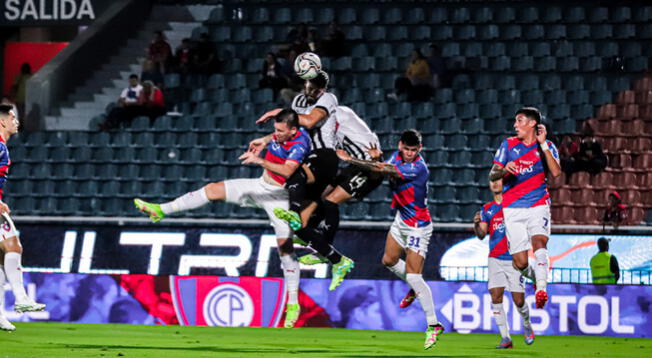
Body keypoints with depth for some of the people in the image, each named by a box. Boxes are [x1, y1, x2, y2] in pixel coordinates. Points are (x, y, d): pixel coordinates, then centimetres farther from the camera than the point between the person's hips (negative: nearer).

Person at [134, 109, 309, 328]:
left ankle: (293, 304, -4)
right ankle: (161, 210, 7)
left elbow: (287, 170, -43)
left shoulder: (300, 143, -27)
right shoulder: (278, 135, -5)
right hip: (261, 186, 7)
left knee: (285, 246, -11)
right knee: (213, 190, 1)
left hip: (281, 196, -7)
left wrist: (259, 160, -48)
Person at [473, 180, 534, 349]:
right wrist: (476, 224, -17)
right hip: (495, 258, 2)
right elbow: (481, 235, 3)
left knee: (519, 300, -3)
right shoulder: (487, 209, 11)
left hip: (514, 259, -2)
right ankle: (506, 338, -7)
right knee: (496, 297, -11)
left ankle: (527, 325, 27)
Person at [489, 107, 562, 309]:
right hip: (512, 209, 2)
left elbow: (556, 172, -11)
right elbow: (492, 176, 8)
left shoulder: (547, 147, 6)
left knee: (539, 242, -30)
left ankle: (541, 289, -42)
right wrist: (504, 170, -15)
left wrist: (543, 144, -11)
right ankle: (536, 277, 28)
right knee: (520, 263, -5)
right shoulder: (509, 145, 10)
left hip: (538, 206, -2)